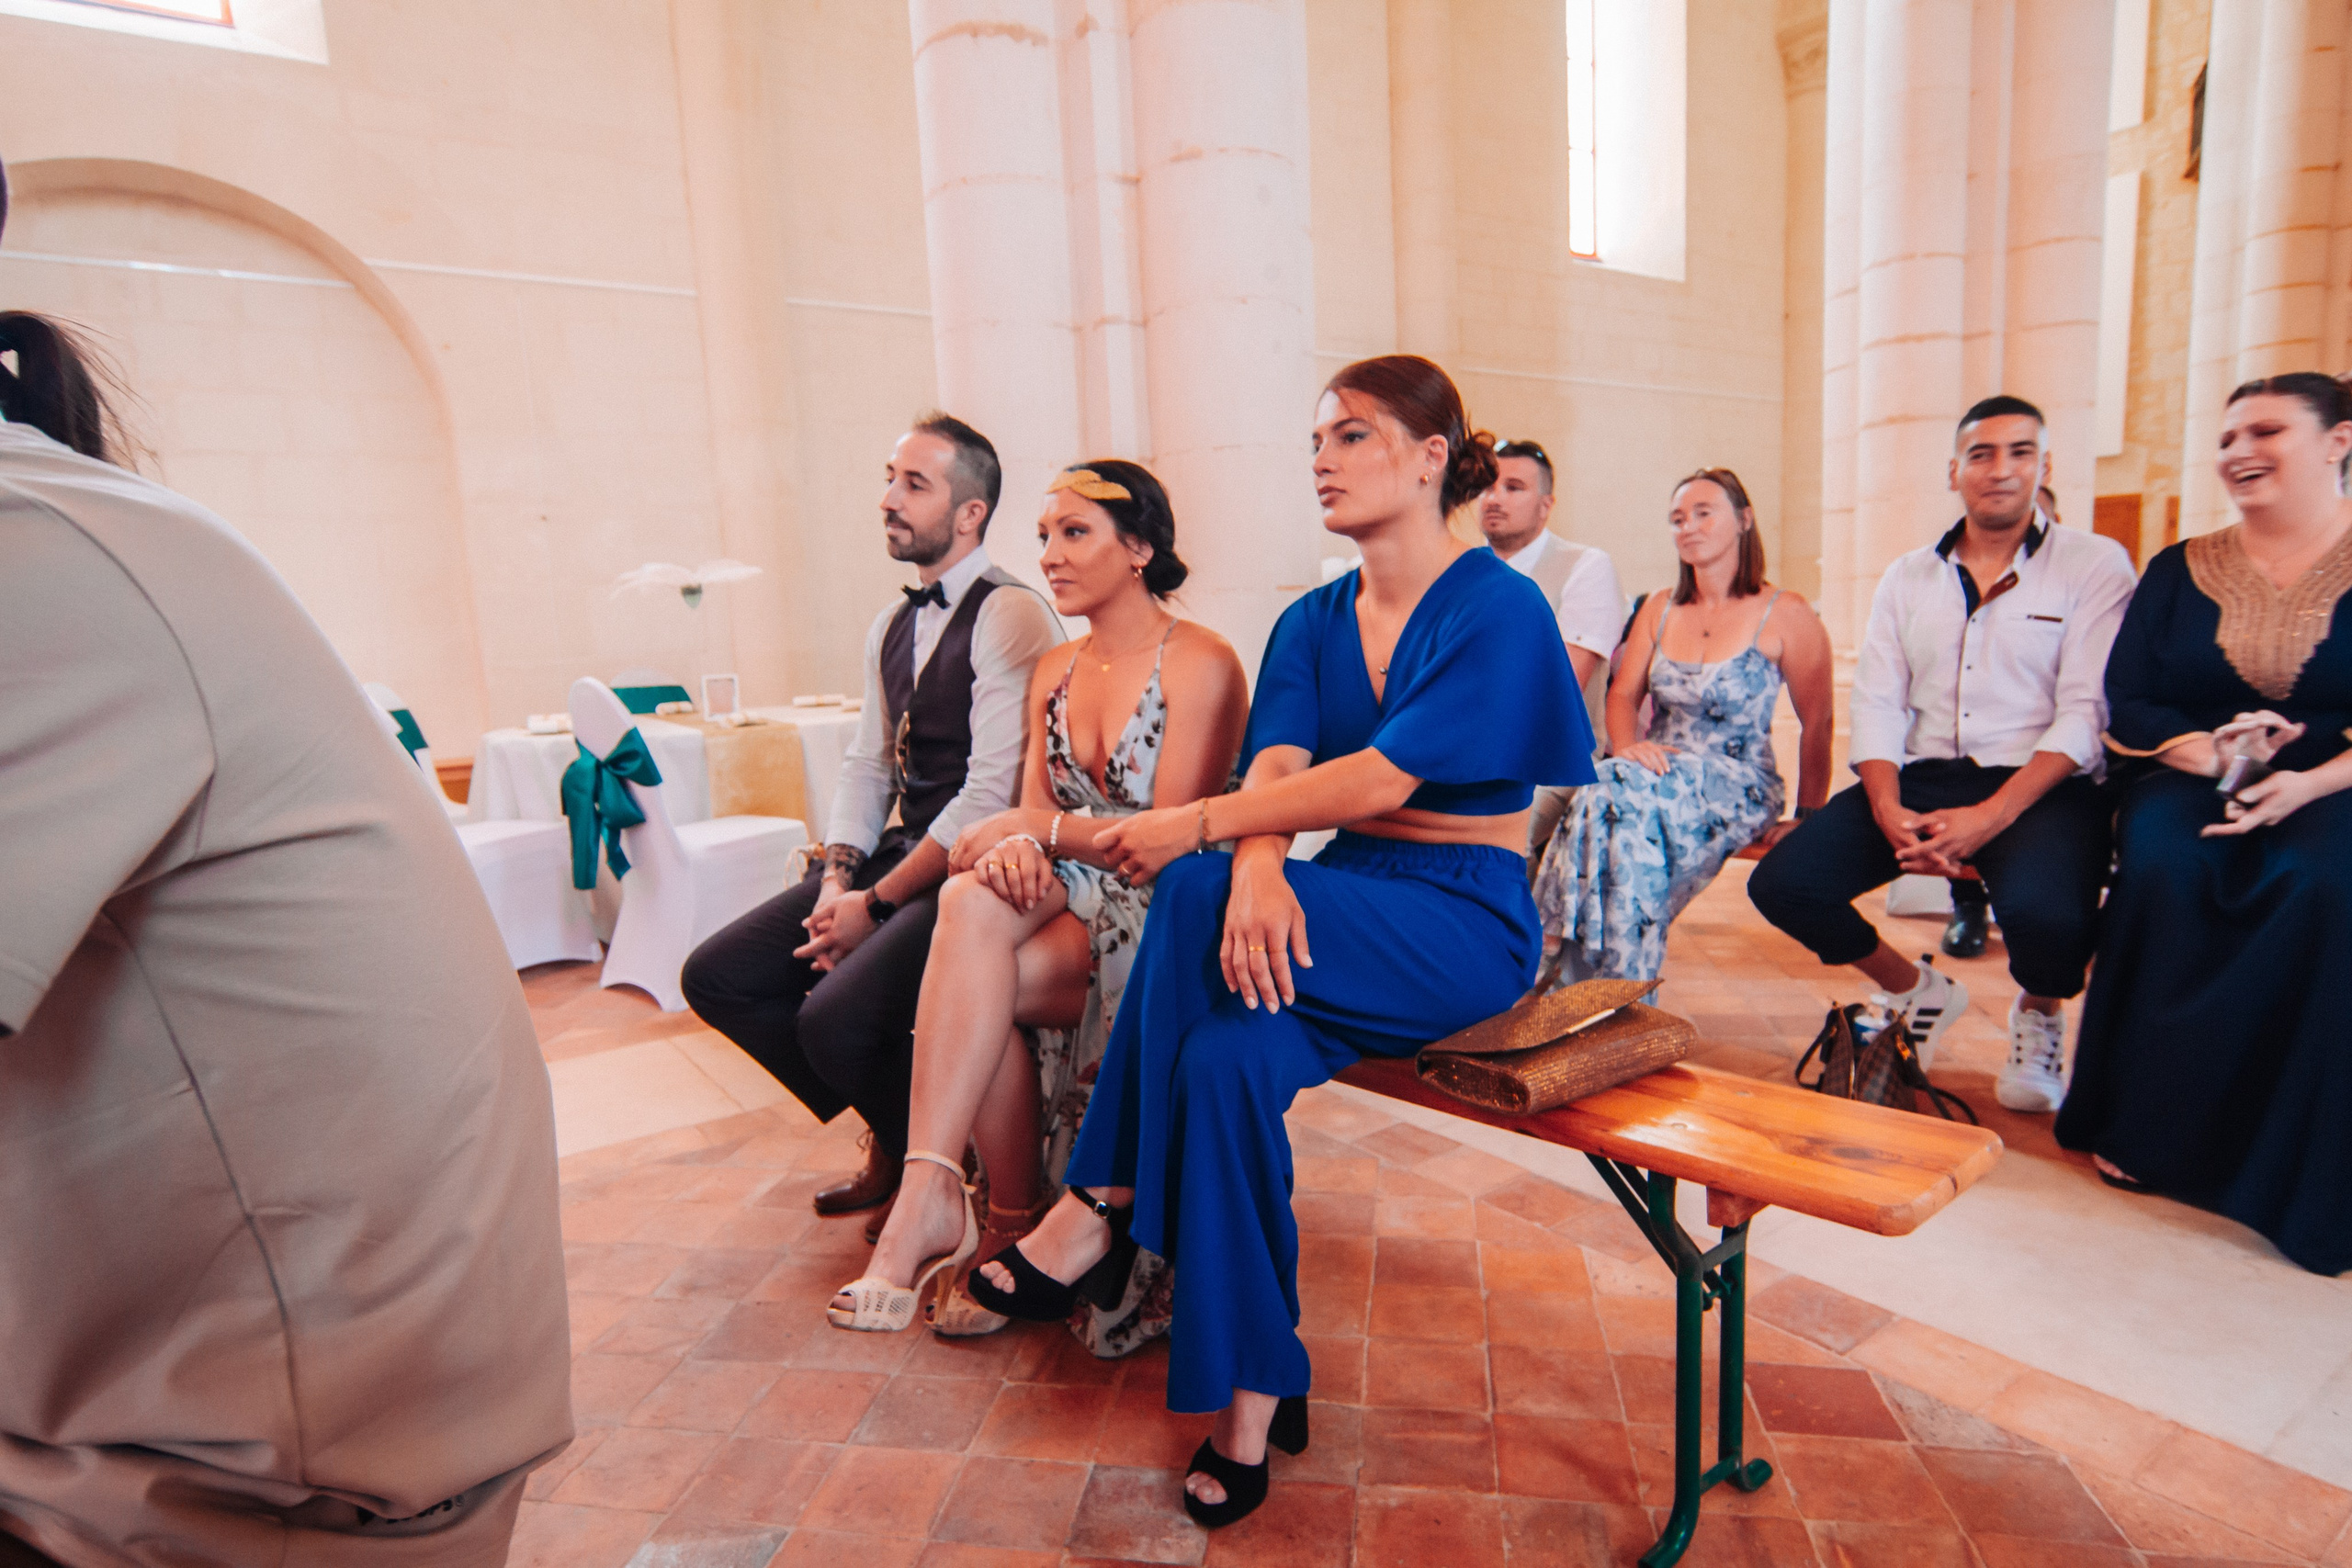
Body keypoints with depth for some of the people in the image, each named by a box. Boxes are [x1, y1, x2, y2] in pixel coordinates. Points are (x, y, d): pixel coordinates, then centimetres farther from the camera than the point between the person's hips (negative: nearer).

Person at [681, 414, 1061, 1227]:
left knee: (836, 1018, -26)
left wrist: (879, 902, -15)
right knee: (716, 977, 1)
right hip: (899, 853, 9)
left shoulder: (1011, 616, -13)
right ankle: (890, 1130, 15)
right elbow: (866, 763, 17)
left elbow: (992, 793, -19)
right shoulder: (889, 627, 15)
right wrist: (838, 875, -1)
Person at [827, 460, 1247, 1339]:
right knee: (972, 900, -28)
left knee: (972, 971, -28)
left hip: (1162, 909, -6)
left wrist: (1046, 827, -12)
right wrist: (1017, 849, -16)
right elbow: (1032, 818, 8)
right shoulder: (1053, 674, 15)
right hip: (1069, 901, 6)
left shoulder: (1200, 664, -7)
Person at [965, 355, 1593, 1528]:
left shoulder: (1498, 608, -8)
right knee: (1227, 1055, -28)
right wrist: (1259, 865, -29)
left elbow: (1385, 777, -20)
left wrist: (1200, 828, -20)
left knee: (1195, 900, -30)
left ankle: (1105, 1207, -12)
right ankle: (1255, 1396, -13)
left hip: (1465, 925, -5)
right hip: (1344, 914, 6)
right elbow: (1274, 768, -6)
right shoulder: (1313, 622, 11)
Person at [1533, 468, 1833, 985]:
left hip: (1738, 788, -4)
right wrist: (1626, 746, -13)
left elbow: (1817, 725, 2)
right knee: (1620, 789, -33)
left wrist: (1808, 819, 2)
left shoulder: (1786, 615, -1)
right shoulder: (1659, 608, 14)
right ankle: (1625, 999, -27)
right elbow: (1622, 695, 9)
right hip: (1658, 775, 4)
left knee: (1622, 789, -35)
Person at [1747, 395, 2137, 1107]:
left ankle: (2040, 1014, 6)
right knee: (1781, 883, -17)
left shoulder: (2095, 565, 3)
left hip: (2038, 787, -3)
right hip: (1921, 779, 4)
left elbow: (2085, 714, -7)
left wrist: (1992, 815, -21)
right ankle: (1917, 990, 14)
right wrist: (1887, 810, -13)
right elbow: (1877, 705, 6)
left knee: (2043, 911, -35)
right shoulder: (1907, 576, 15)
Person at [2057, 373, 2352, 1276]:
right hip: (2191, 780, 2)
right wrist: (2209, 752, -15)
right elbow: (2125, 703, 4)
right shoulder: (2179, 572, 11)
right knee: (2161, 867, -32)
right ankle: (2147, 1129, -18)